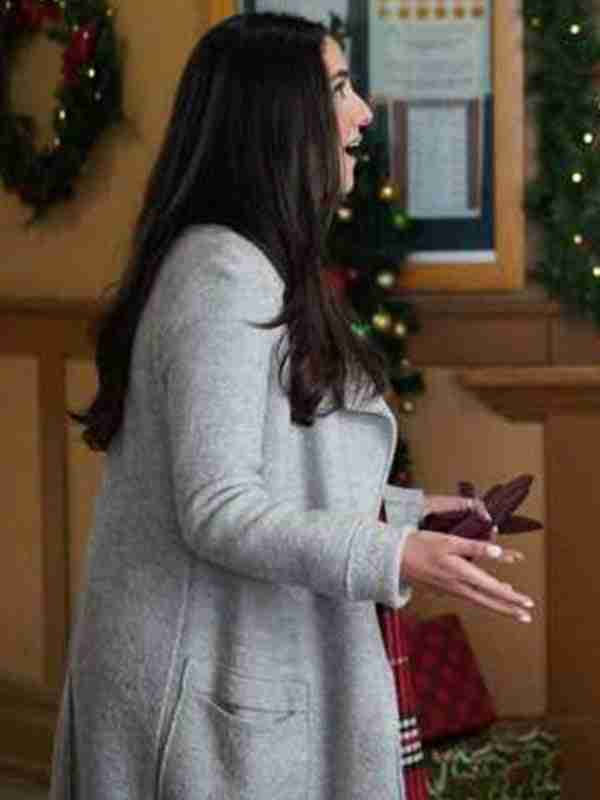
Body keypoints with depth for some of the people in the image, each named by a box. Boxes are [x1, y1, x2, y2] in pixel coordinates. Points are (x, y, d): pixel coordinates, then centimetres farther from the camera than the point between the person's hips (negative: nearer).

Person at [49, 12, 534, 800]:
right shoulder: (224, 276, -19)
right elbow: (218, 512, -23)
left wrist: (407, 511, 21)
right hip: (215, 686, -10)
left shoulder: (245, 265, 13)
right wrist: (394, 557, -31)